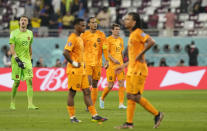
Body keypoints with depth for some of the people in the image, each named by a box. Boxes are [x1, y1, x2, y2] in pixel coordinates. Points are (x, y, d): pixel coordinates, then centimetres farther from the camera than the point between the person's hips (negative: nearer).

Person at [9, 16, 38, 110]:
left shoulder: (30, 33, 10)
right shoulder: (14, 33, -3)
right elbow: (12, 48, -9)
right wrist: (17, 59, -19)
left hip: (27, 60, 3)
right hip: (17, 60, -3)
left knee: (29, 81, -9)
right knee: (16, 82, 0)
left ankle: (30, 104, -13)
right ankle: (12, 103, 17)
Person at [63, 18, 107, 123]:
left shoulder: (79, 38, 17)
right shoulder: (72, 38, -14)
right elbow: (65, 52, -24)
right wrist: (73, 63, -18)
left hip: (81, 70, 10)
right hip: (74, 70, -10)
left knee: (87, 92, 7)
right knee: (72, 92, -2)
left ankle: (94, 115, 7)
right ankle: (72, 117, 3)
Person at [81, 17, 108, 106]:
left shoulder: (101, 35, 6)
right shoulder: (84, 35, 2)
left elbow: (105, 48, 4)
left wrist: (107, 61, -4)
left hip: (98, 63, 2)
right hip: (87, 63, -2)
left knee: (95, 84, 6)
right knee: (88, 83, -14)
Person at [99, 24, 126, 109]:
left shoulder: (121, 40, 14)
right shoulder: (108, 39, -5)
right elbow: (106, 52, -10)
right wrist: (113, 60, -22)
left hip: (120, 65, 5)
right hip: (111, 65, -5)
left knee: (121, 83, -6)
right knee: (110, 85, -3)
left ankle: (121, 104, -7)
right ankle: (102, 98, 23)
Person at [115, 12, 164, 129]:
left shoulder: (138, 33, -10)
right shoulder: (132, 35, 19)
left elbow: (151, 42, -26)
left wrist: (140, 54, -22)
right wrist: (124, 66, 22)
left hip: (138, 70, -10)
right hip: (131, 70, 10)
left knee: (135, 96, -11)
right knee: (130, 96, 6)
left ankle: (157, 114, 0)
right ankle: (129, 123, 7)